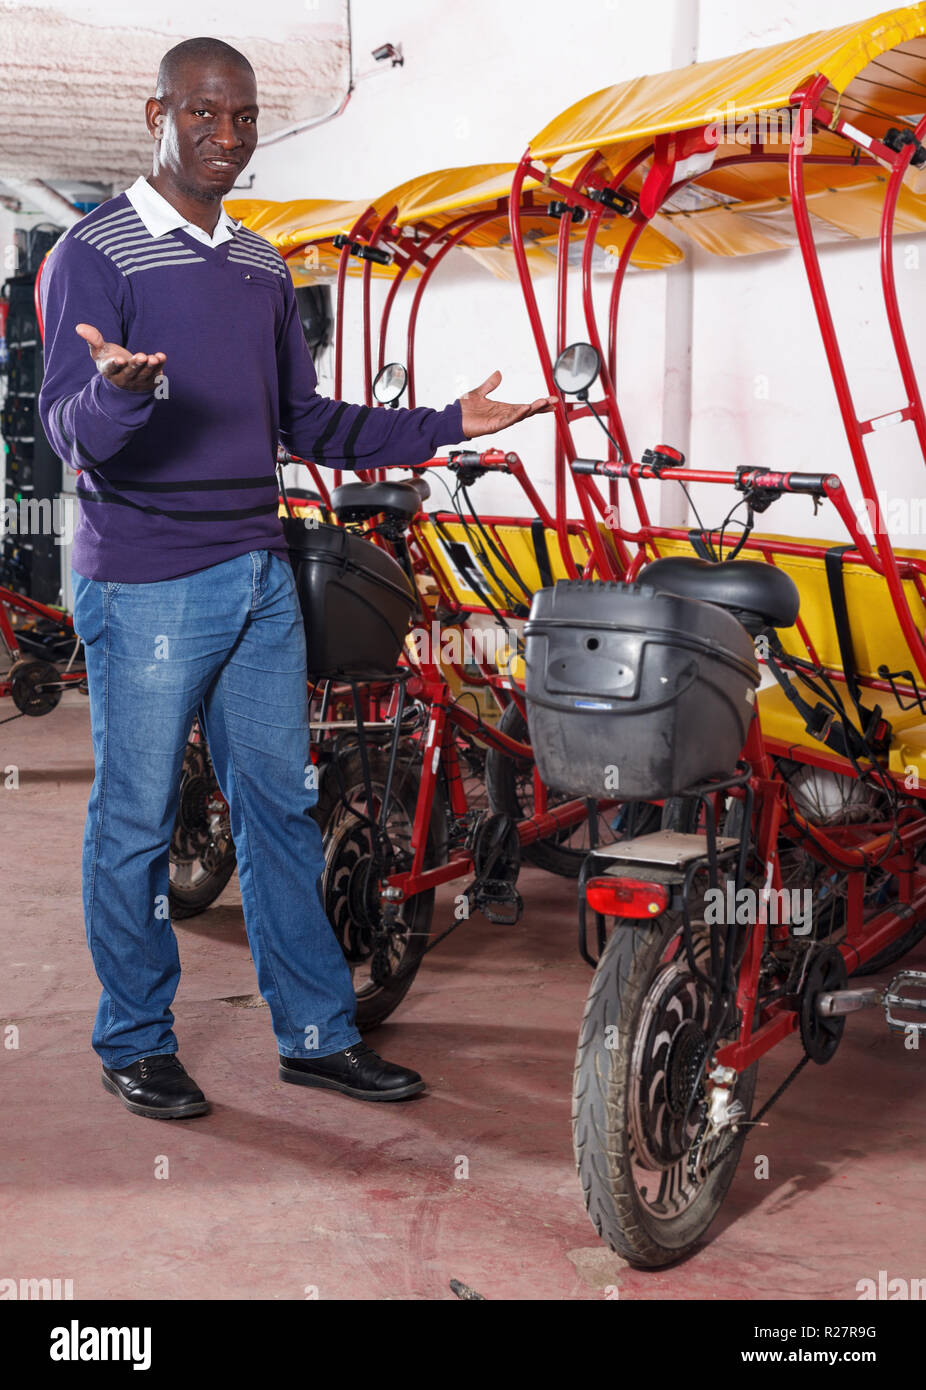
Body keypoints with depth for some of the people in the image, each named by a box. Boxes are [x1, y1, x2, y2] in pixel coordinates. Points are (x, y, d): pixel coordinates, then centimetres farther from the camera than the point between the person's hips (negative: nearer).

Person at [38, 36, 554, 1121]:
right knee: (135, 821, 3)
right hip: (145, 585, -6)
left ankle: (316, 1032, 21)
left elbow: (304, 422, 19)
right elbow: (69, 432, -14)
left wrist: (446, 425, 13)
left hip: (260, 576, 6)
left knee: (281, 806, 10)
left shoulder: (262, 268, 15)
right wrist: (117, 387, -37)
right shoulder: (95, 253, -6)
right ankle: (134, 1042, 20)